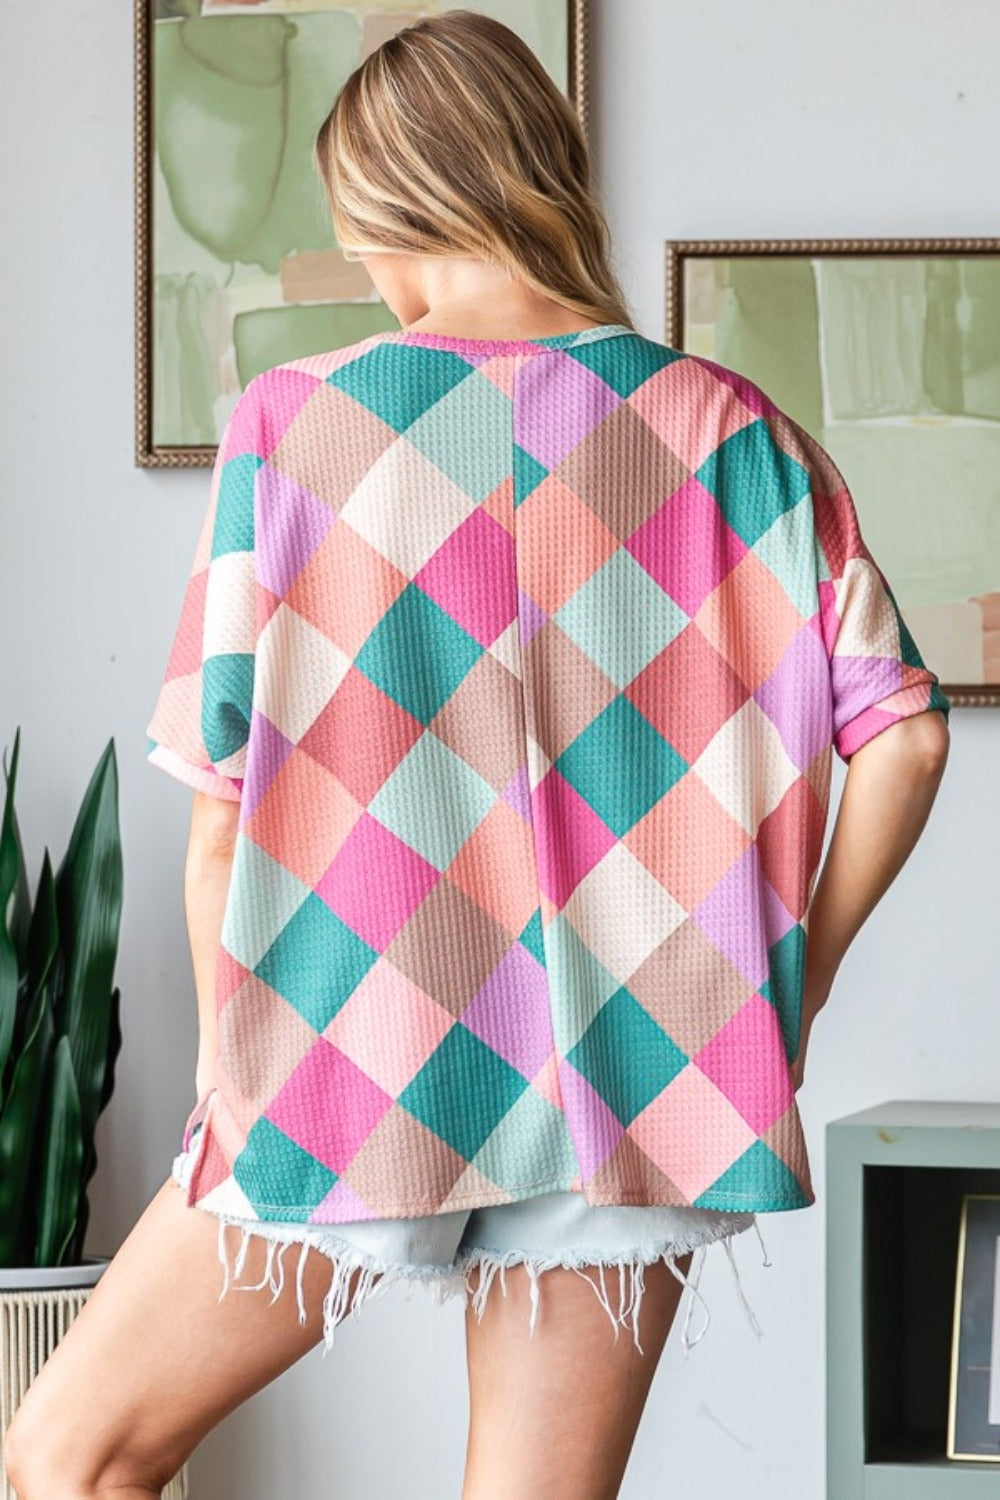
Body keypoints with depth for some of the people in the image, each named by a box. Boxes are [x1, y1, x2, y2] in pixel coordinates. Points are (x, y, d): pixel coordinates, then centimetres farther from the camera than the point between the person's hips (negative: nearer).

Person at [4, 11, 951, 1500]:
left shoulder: (294, 422, -4)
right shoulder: (736, 432, 3)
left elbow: (226, 797, -6)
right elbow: (905, 735, 0)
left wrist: (234, 1068, 7)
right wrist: (790, 990, 10)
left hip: (358, 1089, -3)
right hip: (641, 1097, 3)